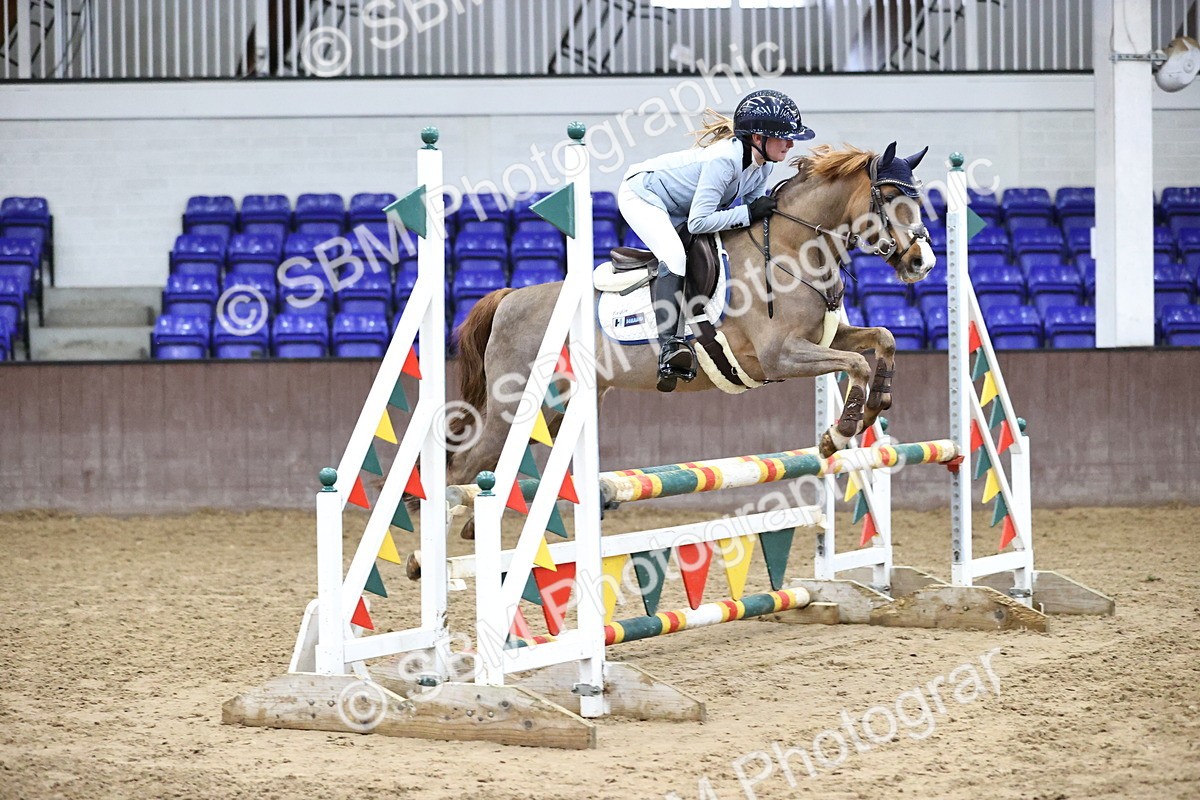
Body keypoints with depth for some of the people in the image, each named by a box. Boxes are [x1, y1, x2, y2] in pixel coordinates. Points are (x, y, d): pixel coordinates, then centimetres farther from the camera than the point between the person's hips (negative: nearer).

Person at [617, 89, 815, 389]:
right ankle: (671, 345, -40)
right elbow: (699, 222, -36)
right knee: (674, 256, -31)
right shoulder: (724, 159, -34)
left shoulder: (761, 166, -8)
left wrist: (766, 210, -20)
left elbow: (754, 210, 1)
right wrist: (749, 213, -34)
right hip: (641, 195, -10)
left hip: (676, 209, 10)